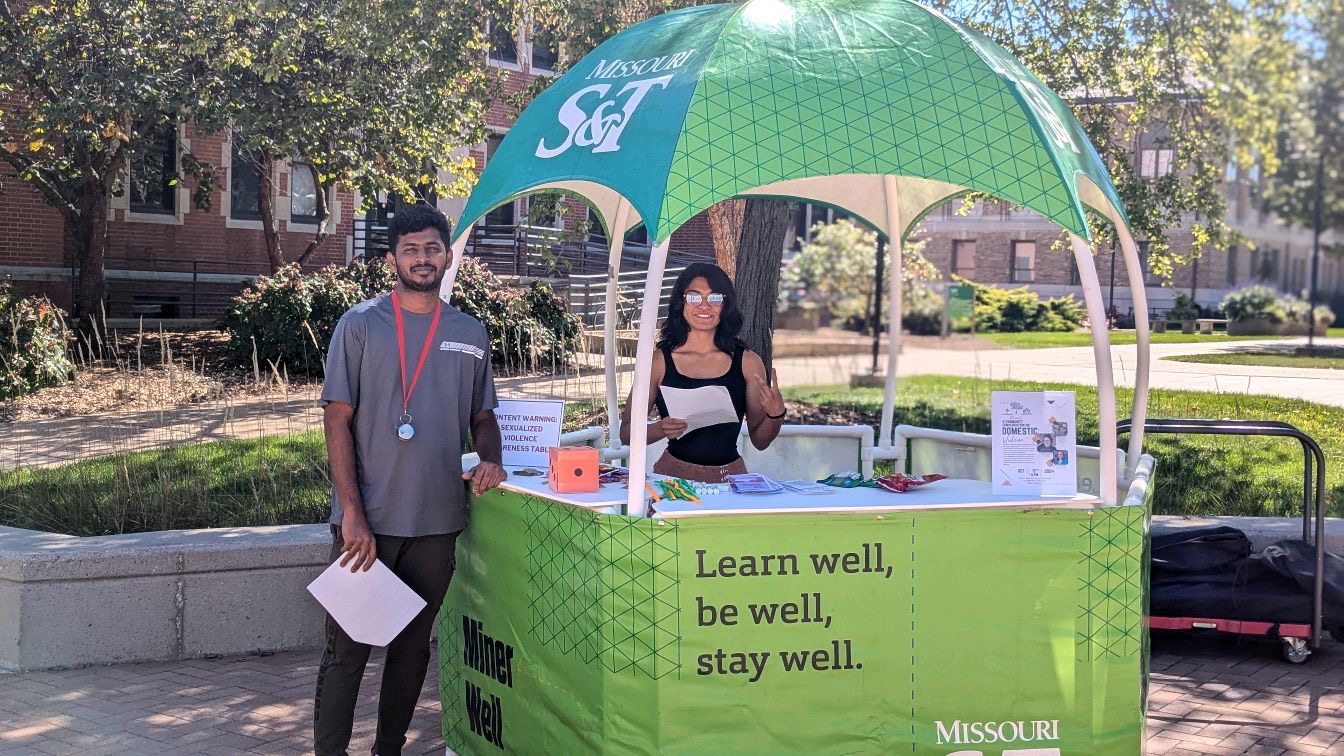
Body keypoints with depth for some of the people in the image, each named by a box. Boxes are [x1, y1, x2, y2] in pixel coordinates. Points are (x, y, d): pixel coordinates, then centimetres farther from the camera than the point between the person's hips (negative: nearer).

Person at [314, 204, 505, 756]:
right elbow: (337, 420, -6)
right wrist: (352, 513, -13)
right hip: (367, 521, -3)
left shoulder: (470, 334, 8)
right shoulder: (360, 325, -2)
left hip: (437, 522, 4)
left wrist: (490, 459, -4)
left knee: (412, 647, 13)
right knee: (347, 649, 2)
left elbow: (482, 415, 19)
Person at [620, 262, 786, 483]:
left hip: (730, 476, 1)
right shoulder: (658, 362, 3)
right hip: (673, 475, -1)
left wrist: (776, 415, -6)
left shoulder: (748, 363, 7)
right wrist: (660, 429, -12)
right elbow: (626, 432, 6)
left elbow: (760, 440, 13)